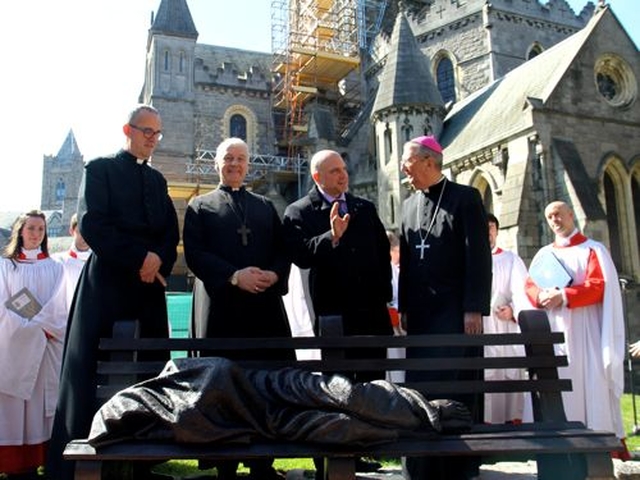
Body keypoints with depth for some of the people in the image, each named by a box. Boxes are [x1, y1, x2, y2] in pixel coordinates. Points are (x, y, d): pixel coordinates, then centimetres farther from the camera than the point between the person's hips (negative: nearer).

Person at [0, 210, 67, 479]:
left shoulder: (54, 269, 12)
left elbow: (59, 307, 3)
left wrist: (40, 325, -13)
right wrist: (34, 329, -12)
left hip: (45, 347, 1)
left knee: (40, 402, 0)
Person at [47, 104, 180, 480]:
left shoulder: (157, 179, 20)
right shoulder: (100, 168, 4)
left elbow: (171, 233, 13)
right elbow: (91, 224, -9)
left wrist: (159, 261, -8)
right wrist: (138, 259, -14)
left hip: (150, 287, 5)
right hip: (107, 284, -5)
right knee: (93, 376, -3)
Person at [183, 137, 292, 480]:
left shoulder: (266, 206, 22)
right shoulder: (200, 206, 12)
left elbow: (283, 251, 13)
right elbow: (194, 253, -2)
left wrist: (275, 274, -9)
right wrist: (234, 276, -16)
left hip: (265, 304, 3)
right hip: (221, 306, -2)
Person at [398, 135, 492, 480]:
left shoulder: (465, 197, -1)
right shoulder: (409, 204, 16)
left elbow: (479, 255, -8)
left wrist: (474, 308, -14)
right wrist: (404, 306, 11)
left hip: (456, 310, -5)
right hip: (421, 312, 5)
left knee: (458, 387, -2)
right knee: (421, 387, 5)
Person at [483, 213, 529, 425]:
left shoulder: (511, 260, 13)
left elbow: (522, 292, 0)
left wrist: (514, 310, -19)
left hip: (505, 331, 0)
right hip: (475, 331, 1)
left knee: (509, 377, -5)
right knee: (480, 377, -5)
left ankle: (512, 419, 0)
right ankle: (484, 422, -3)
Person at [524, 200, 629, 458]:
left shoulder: (593, 249, 5)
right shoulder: (544, 254, 17)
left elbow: (600, 285, -8)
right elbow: (530, 286, 9)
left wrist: (563, 296, -17)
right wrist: (542, 296, -13)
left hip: (583, 328, -4)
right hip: (552, 329, 4)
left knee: (591, 381, -7)